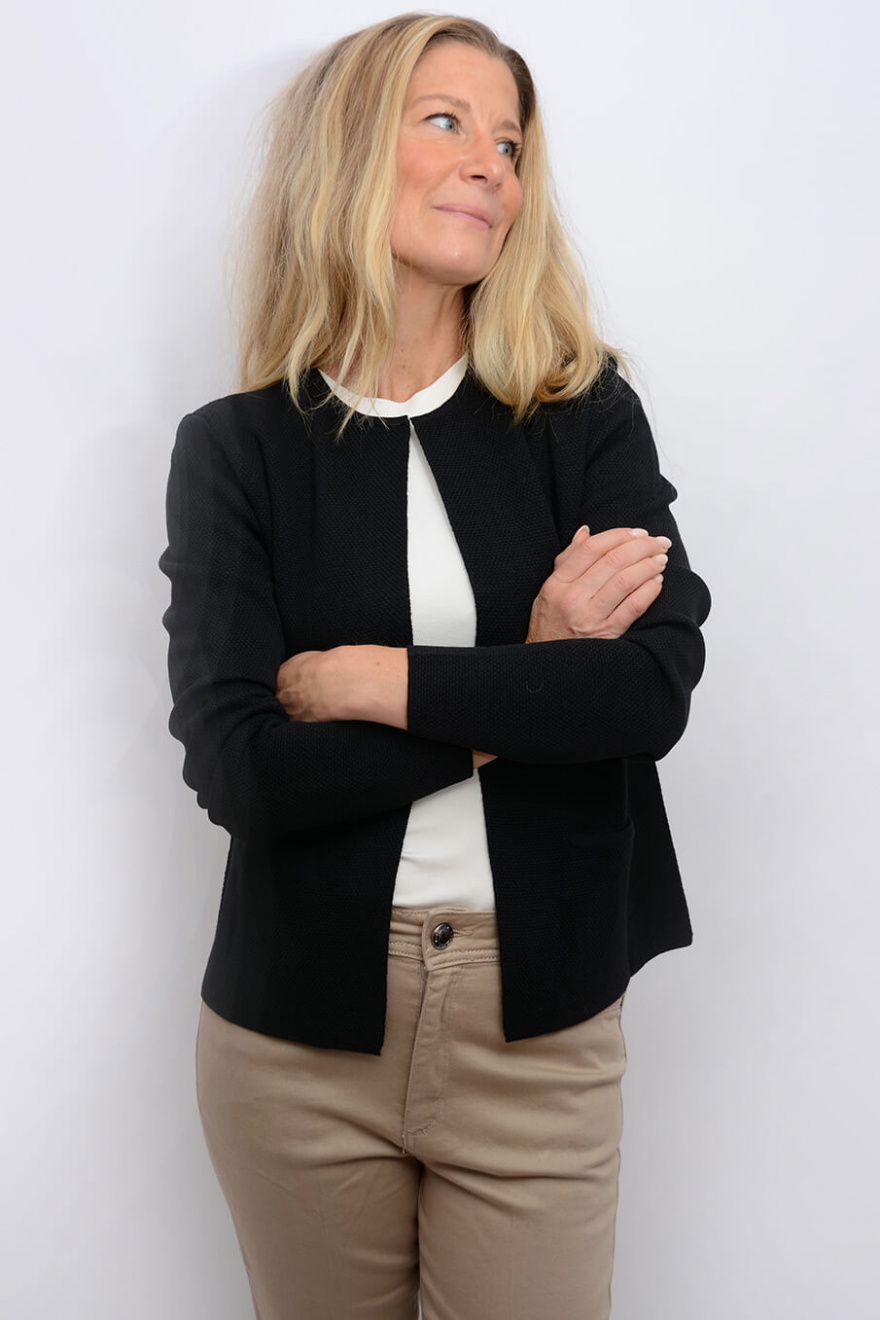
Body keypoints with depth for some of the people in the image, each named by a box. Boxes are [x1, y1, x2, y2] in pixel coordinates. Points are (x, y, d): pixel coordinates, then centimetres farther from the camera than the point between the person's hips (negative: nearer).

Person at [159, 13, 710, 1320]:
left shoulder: (587, 414, 1)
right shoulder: (236, 447, -2)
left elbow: (656, 685, -13)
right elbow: (237, 767, -13)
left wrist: (376, 681, -13)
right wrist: (524, 692, -13)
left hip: (541, 1024, 1)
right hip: (302, 1026, 0)